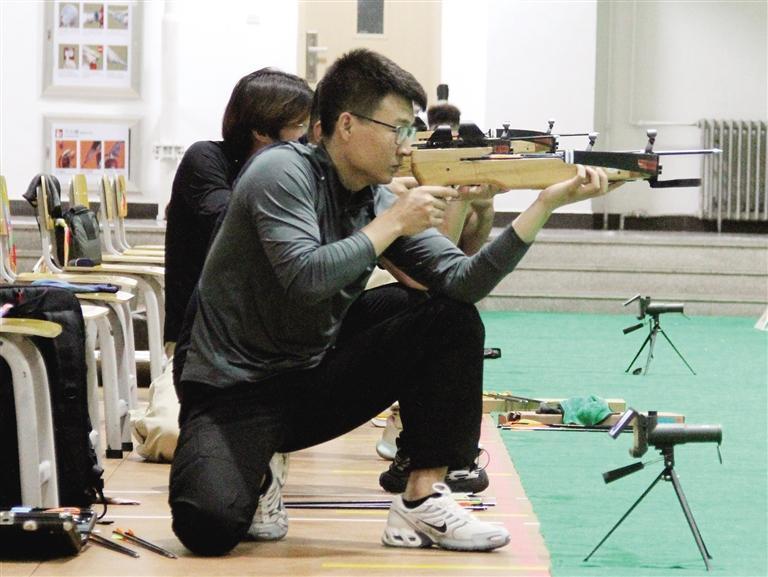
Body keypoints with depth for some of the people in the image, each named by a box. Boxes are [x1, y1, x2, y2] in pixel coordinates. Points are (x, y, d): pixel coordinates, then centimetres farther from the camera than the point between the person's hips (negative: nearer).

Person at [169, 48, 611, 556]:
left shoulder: (379, 200, 3)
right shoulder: (283, 173, -15)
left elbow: (464, 282, -8)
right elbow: (306, 279, -29)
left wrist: (547, 203, -15)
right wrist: (393, 223, -20)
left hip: (316, 378, 7)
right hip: (235, 391, -6)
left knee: (454, 323, -8)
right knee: (211, 525, -32)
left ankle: (424, 501, -8)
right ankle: (256, 479, 5)